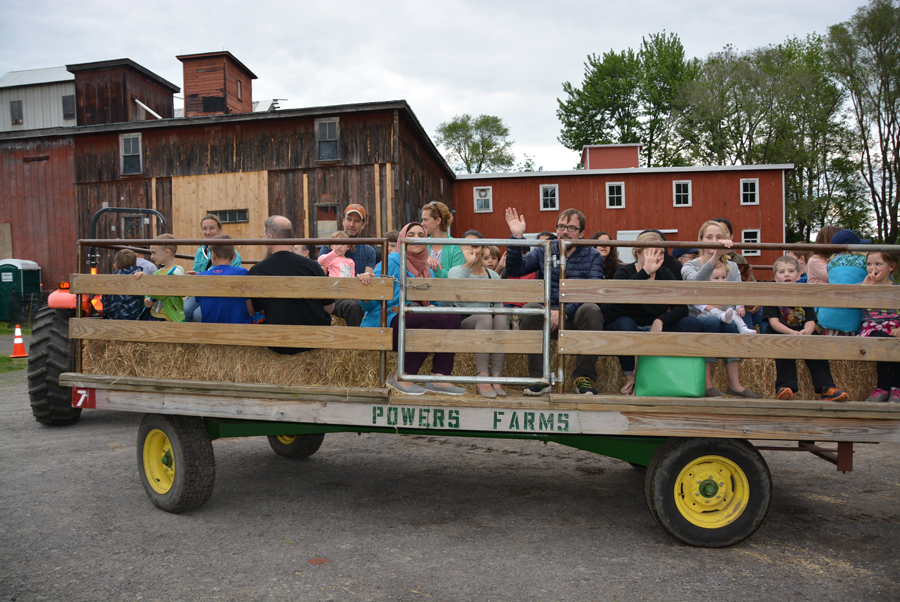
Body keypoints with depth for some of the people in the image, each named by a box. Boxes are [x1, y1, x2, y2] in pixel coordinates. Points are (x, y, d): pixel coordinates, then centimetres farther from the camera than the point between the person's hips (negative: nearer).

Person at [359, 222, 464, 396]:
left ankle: (438, 378, -18)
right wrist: (365, 287, -29)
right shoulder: (391, 262, -5)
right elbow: (369, 305, -8)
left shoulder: (428, 272, 15)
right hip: (383, 324, -7)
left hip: (414, 326, 7)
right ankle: (400, 376, -21)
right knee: (438, 319, -27)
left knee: (453, 318, -16)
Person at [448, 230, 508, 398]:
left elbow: (497, 308, 16)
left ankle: (496, 377, -36)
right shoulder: (455, 271, 6)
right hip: (464, 322, -3)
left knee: (501, 318, -31)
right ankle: (481, 378, -41)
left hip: (490, 324, 3)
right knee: (485, 317, -35)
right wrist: (468, 264, -25)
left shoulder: (493, 276, 16)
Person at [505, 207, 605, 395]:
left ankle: (584, 378, -19)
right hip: (548, 312, 1)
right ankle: (540, 378, -23)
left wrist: (565, 312, -24)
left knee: (591, 310, -34)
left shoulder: (592, 256, 6)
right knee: (530, 308, -31)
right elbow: (515, 269, -3)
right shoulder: (543, 251, 12)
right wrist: (516, 237, -14)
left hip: (576, 316, -1)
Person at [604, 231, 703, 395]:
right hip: (625, 330, -4)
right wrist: (646, 271, -41)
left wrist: (660, 321, -26)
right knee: (625, 323, -38)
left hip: (655, 329, 4)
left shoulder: (665, 274, 1)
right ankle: (630, 378, -17)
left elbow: (682, 307, -8)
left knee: (692, 324, -17)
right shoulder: (625, 272, -11)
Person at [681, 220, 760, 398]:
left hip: (724, 318, 3)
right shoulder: (690, 266, -1)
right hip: (697, 320, -3)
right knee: (713, 322, -35)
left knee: (730, 323, -31)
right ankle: (706, 383, -30)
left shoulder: (732, 267, 13)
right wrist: (715, 256, -42)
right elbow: (696, 282, -27)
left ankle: (735, 383, -27)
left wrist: (739, 308, -27)